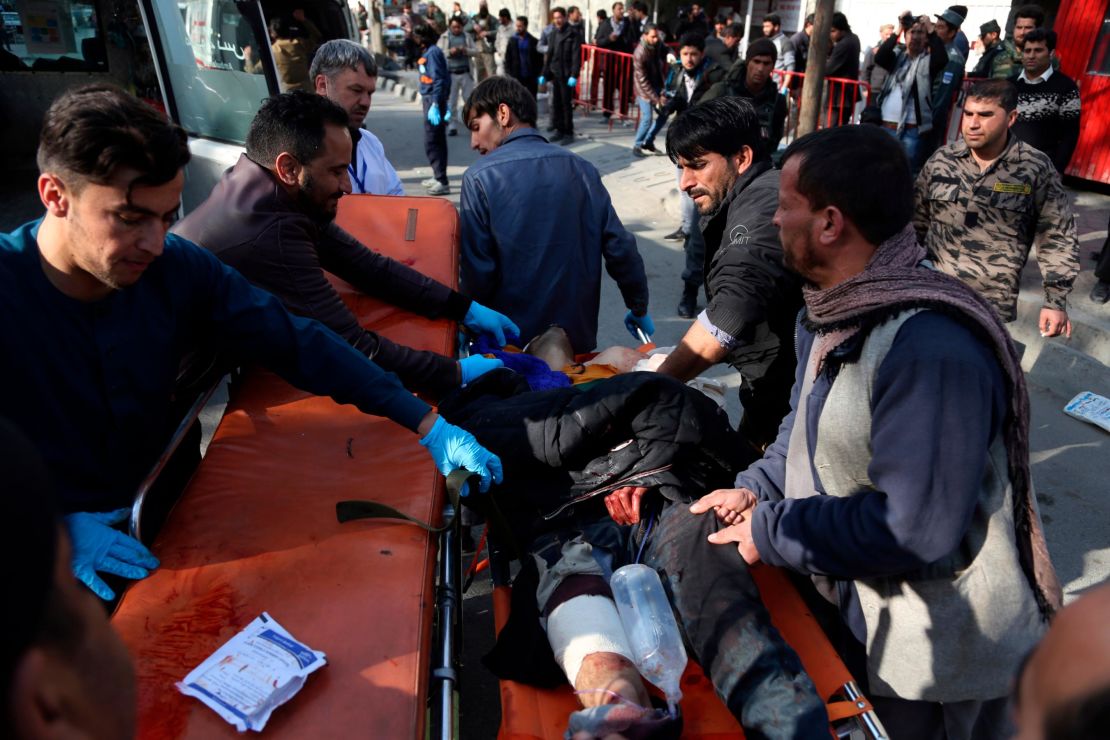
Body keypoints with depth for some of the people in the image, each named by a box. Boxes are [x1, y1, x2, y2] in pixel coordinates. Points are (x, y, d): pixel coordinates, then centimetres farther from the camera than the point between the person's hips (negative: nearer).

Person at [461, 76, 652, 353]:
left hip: (509, 341, -3)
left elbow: (477, 271, -14)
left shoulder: (479, 177, -11)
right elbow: (621, 249, -1)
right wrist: (639, 308, 13)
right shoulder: (583, 169, 0)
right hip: (578, 338, 3)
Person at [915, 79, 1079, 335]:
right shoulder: (941, 160, 2)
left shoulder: (1036, 168, -5)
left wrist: (1056, 301, -3)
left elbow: (1056, 238, -1)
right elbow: (916, 221, 11)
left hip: (992, 308, -2)